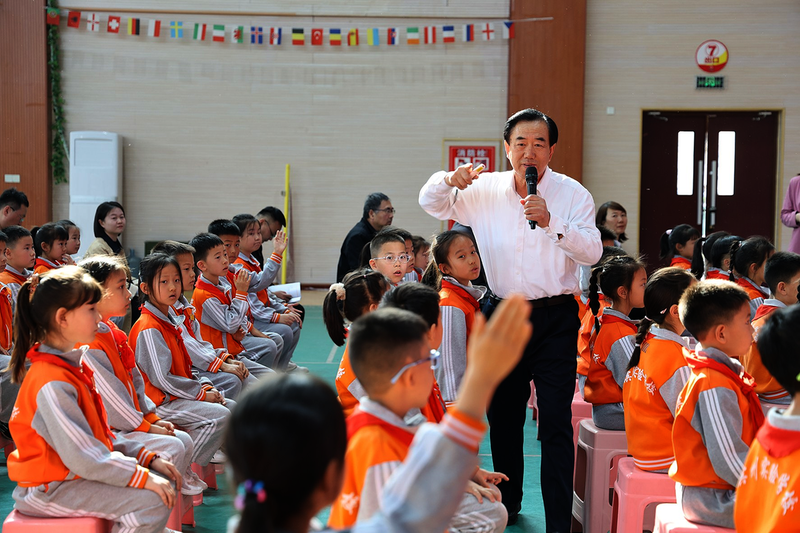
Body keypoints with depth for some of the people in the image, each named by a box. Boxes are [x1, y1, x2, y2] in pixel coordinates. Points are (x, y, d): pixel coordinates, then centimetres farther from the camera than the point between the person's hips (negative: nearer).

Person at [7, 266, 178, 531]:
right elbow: (82, 456, -28)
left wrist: (148, 459, 5)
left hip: (74, 474, 10)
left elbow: (100, 432, 12)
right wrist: (144, 477, -24)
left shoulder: (71, 365, 9)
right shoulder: (52, 383, -24)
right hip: (48, 491, -10)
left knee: (164, 483, 9)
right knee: (153, 502, -21)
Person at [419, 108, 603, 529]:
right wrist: (449, 180, -10)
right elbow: (430, 204, 12)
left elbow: (592, 251, -14)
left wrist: (550, 222, -28)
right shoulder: (486, 190, 6)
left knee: (555, 423, -9)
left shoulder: (572, 194, -3)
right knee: (502, 416, 15)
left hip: (555, 318, -4)